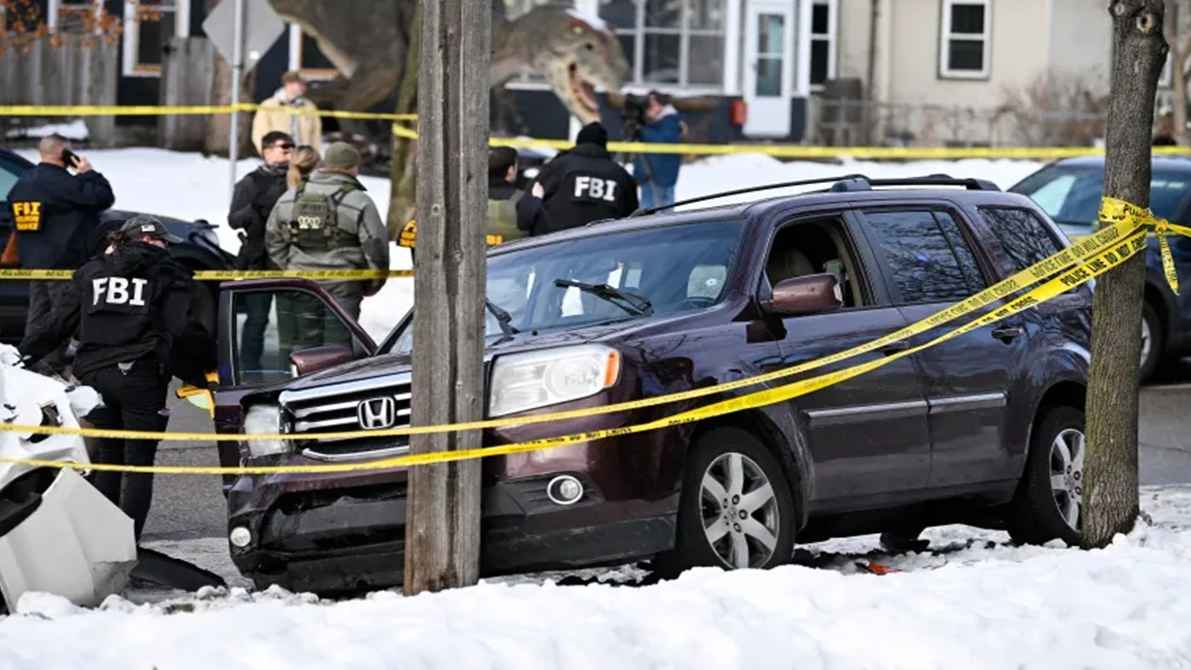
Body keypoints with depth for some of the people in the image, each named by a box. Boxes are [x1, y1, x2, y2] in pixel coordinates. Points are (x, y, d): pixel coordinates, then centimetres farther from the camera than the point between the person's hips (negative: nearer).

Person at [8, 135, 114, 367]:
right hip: (62, 263, -8)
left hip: (33, 262, 8)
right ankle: (53, 362, -7)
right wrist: (89, 173, -3)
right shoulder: (62, 183, -16)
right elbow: (103, 197, -16)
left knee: (37, 313, 13)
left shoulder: (21, 184, 12)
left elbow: (16, 221, 20)